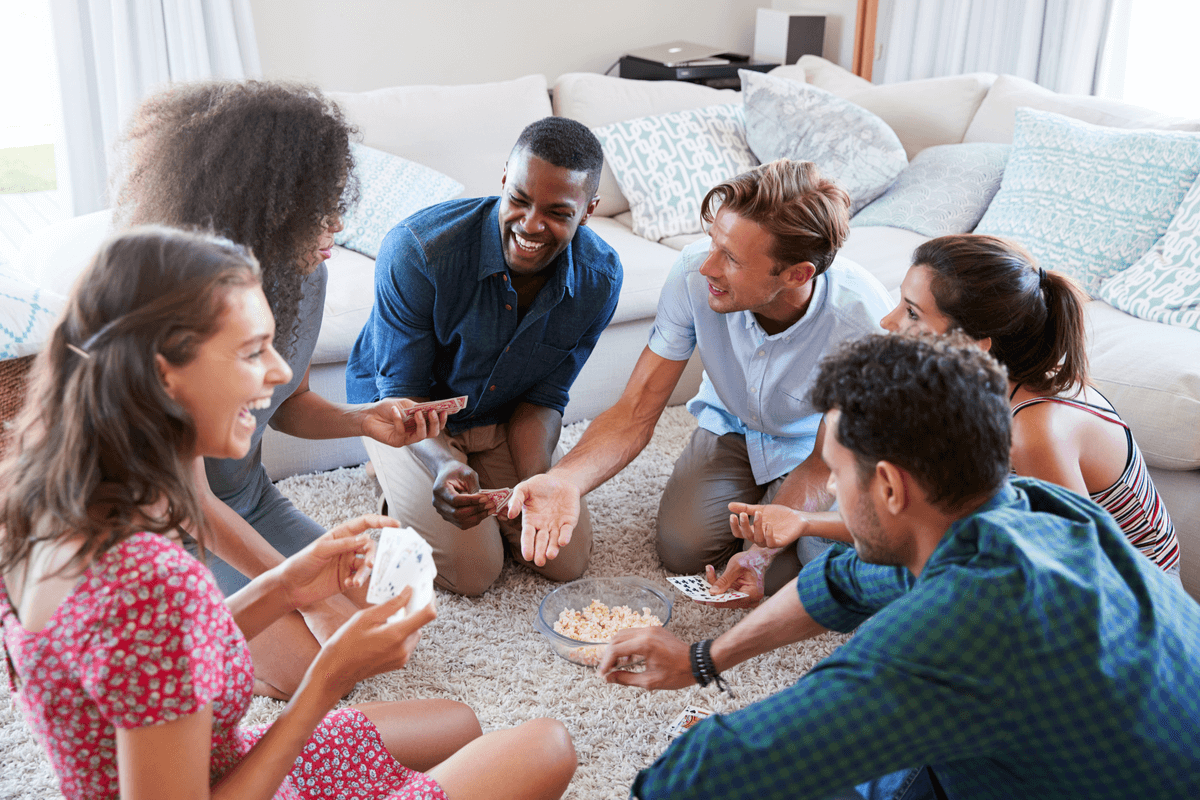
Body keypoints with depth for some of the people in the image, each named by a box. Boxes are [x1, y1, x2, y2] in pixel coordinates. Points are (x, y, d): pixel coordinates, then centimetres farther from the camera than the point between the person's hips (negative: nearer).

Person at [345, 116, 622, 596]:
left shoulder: (600, 278, -20)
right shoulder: (416, 250, -33)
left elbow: (543, 399, -9)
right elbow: (403, 394, -24)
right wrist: (443, 464, -44)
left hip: (501, 418, 4)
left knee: (567, 561, -2)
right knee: (473, 571, -14)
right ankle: (401, 485, 14)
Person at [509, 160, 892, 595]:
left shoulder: (862, 318, -36)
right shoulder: (694, 273, -32)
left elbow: (826, 461, -22)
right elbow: (635, 413, -27)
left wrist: (760, 553, -37)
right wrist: (566, 479, -47)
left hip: (810, 443, -2)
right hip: (731, 427, 2)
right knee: (681, 548, -16)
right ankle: (754, 495, 16)